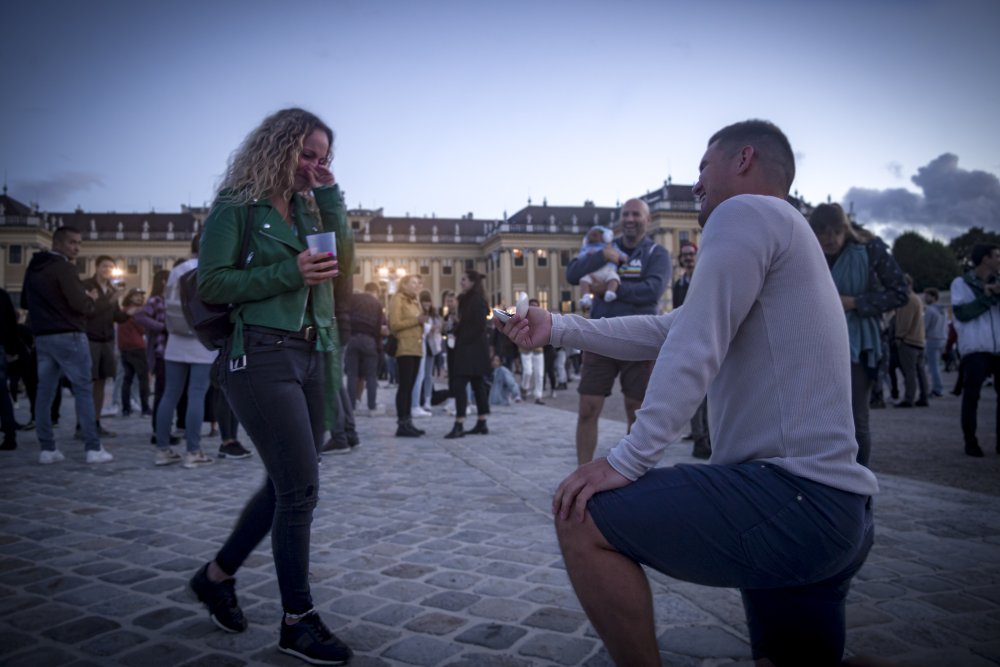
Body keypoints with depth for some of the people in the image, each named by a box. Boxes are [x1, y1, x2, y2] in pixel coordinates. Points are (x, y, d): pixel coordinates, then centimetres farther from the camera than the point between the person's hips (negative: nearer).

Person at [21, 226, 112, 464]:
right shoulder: (64, 267, -11)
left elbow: (25, 302, 26)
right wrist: (91, 301, 2)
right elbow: (80, 304, -18)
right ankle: (93, 448, -6)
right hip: (68, 336, -8)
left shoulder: (33, 268, 16)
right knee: (84, 389, -5)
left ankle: (47, 449, 7)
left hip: (41, 337, 8)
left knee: (45, 391, 7)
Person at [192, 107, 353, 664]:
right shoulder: (238, 206, -3)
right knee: (302, 487, -7)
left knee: (286, 484, 13)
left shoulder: (309, 206, 15)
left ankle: (217, 575, 34)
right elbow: (211, 284, -8)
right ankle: (298, 621, 9)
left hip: (314, 355, 7)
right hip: (262, 355, -7)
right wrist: (289, 272, -18)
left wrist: (330, 195, 0)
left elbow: (344, 262, 5)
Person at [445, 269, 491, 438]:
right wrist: (456, 328, 2)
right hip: (466, 348, 10)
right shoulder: (466, 300, 17)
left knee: (459, 384, -13)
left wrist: (462, 339, -14)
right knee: (477, 385, 10)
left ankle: (459, 425, -14)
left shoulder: (478, 301, -12)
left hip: (473, 349, -10)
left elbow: (479, 326, -19)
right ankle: (482, 424, 15)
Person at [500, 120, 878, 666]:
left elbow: (693, 352, -18)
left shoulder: (745, 211, -7)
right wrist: (557, 328, 20)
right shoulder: (779, 236, 24)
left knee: (582, 515, -13)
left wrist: (626, 461, -18)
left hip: (794, 497, -11)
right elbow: (665, 332, 22)